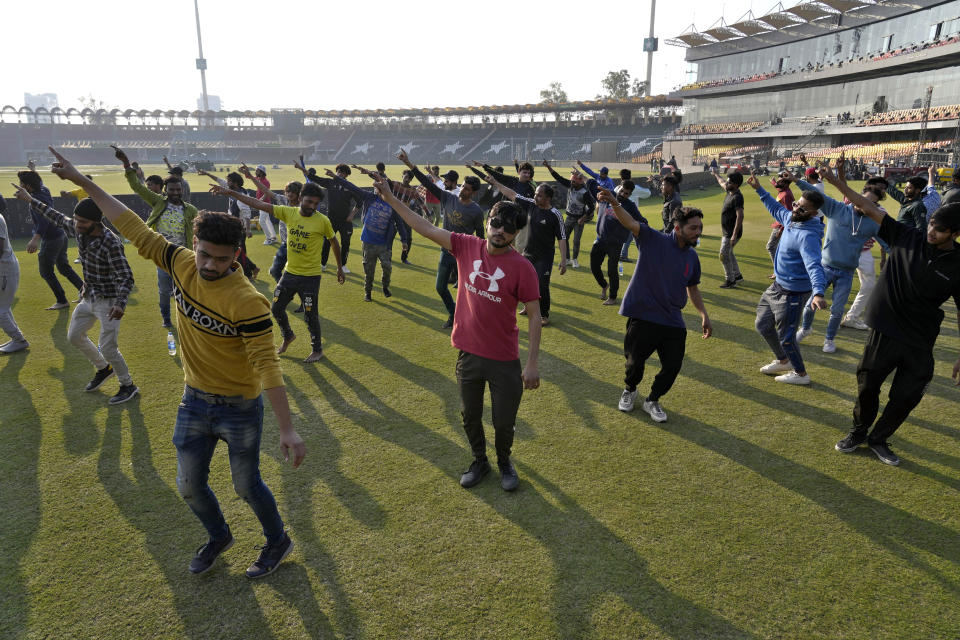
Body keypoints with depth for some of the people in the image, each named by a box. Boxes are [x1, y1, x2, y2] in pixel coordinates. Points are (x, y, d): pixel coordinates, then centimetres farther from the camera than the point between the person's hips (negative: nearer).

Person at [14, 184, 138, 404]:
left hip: (108, 301, -9)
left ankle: (128, 386, 12)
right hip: (88, 298, 9)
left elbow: (126, 277, -30)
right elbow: (57, 218, 18)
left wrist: (120, 303, -44)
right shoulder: (78, 229, -5)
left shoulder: (110, 243, -28)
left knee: (107, 348, -8)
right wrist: (30, 200, 26)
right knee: (74, 336, 21)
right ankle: (104, 369, 41)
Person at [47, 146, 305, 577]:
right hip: (194, 401, 6)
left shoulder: (246, 301, -28)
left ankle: (278, 541, 39)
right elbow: (135, 229, -1)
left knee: (247, 486, 12)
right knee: (190, 486, 19)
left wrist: (287, 430, -30)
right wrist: (81, 181, 1)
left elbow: (267, 366, -29)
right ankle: (218, 537, 47)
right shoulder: (183, 265, -11)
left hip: (239, 408, -6)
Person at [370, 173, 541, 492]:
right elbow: (425, 228, -3)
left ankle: (504, 462, 42)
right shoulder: (467, 246, -6)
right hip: (468, 353, 3)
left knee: (504, 422, 11)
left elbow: (534, 316, -11)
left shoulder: (522, 267, -15)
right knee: (470, 416, 19)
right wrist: (390, 198, -7)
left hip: (505, 360, -3)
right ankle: (479, 461, 45)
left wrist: (532, 364, -13)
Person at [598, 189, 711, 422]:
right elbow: (631, 223, -25)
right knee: (635, 362, 4)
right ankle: (629, 391, 38)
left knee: (672, 367, 4)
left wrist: (704, 315, 17)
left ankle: (653, 400, 31)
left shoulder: (692, 256, 9)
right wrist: (615, 203, -43)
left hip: (673, 322, 5)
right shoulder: (654, 240, -9)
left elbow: (692, 288, 22)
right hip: (643, 317, -5)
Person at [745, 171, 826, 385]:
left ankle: (801, 374, 26)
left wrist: (818, 292, -57)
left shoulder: (808, 236, -29)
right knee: (763, 325, 22)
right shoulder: (790, 219, -2)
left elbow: (813, 265, -42)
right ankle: (783, 361, 43)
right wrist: (759, 189, 23)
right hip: (777, 286, 10)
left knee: (786, 337, 3)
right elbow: (776, 208, 22)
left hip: (792, 293, -10)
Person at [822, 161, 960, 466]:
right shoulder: (907, 238, -5)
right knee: (867, 386, 9)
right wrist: (839, 184, -13)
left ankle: (879, 439, 31)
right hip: (885, 332, 0)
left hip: (920, 343, 0)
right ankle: (859, 432, 33)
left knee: (907, 396, 8)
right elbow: (871, 209, -6)